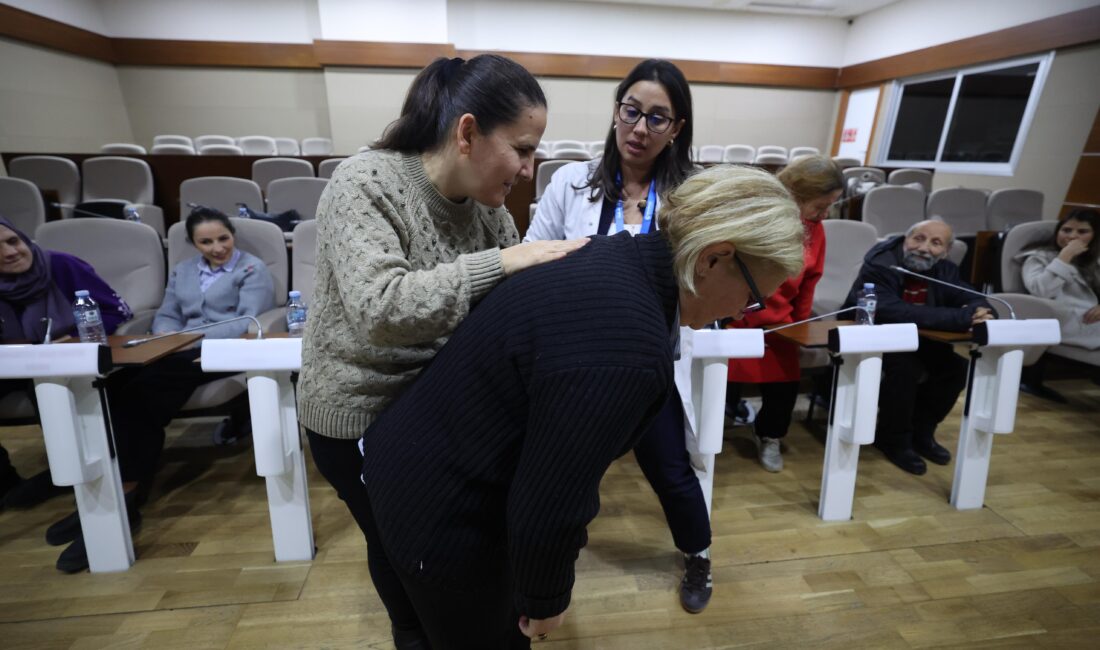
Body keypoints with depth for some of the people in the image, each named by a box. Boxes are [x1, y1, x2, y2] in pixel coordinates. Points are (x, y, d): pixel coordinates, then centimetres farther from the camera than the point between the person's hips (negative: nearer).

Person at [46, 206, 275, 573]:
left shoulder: (253, 269, 7)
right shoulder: (183, 271, 28)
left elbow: (247, 322, -7)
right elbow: (165, 315, 21)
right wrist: (167, 335, -4)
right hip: (178, 351, 6)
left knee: (144, 388, -29)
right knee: (116, 385, -24)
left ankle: (124, 497, -25)